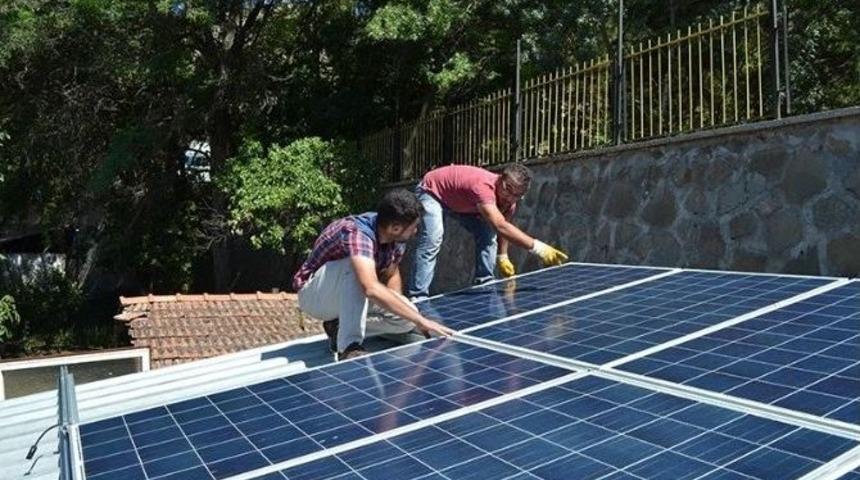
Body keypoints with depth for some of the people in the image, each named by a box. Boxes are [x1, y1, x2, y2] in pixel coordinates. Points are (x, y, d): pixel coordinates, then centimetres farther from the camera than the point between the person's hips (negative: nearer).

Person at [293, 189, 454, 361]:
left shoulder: (395, 237, -11)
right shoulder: (357, 233, -36)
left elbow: (391, 275, 5)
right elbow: (372, 289, -50)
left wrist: (398, 302, -14)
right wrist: (421, 320, -50)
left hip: (350, 298, 7)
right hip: (313, 295, -7)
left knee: (407, 317, -15)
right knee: (354, 267, -37)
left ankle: (340, 327, 0)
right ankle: (349, 346, -33)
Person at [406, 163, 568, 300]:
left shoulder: (509, 202, -17)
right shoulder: (484, 186, -44)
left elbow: (504, 226, 6)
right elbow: (500, 226, -57)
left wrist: (502, 256, 4)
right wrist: (537, 247, -62)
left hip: (459, 201, 8)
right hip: (431, 191, -8)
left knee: (487, 235, -2)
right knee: (433, 238, -28)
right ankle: (417, 298, -27)